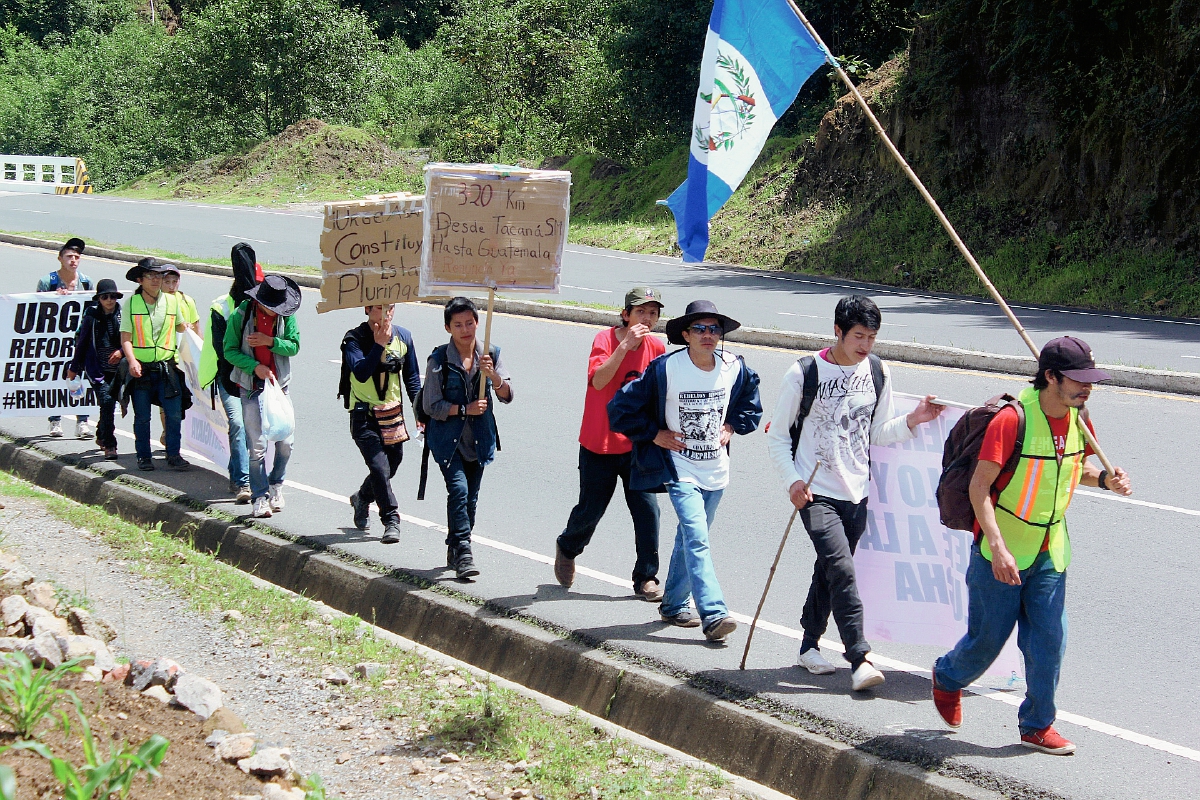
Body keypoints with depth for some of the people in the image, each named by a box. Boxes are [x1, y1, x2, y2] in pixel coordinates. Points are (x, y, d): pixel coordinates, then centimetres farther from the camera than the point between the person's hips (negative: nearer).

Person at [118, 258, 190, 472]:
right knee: (142, 417, 4)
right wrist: (132, 360, -18)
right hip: (140, 368, -2)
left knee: (174, 414, -5)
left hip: (167, 366, 2)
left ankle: (173, 455, 7)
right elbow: (126, 337, -4)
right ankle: (143, 456, 17)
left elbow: (179, 327, 24)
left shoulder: (172, 301, 6)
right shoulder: (131, 303, -1)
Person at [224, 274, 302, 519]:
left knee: (286, 440, -1)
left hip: (279, 384, 2)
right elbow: (230, 351, -4)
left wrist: (270, 341, -17)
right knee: (257, 445, -4)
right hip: (251, 387, -2)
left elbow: (294, 346, -2)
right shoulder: (241, 315, -8)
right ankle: (260, 496, 5)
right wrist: (255, 366, -17)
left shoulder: (286, 315, -1)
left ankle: (276, 484, 24)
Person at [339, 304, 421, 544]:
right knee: (379, 468, -16)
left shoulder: (403, 336, 3)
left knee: (390, 467, 12)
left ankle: (362, 498, 41)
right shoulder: (354, 339, -11)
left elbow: (412, 378, 12)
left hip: (393, 414, 5)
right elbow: (361, 373, -27)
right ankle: (391, 520, -6)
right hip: (364, 416, -5)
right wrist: (379, 345, -28)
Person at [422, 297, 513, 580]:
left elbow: (507, 395, -6)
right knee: (458, 488, -19)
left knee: (470, 499, 9)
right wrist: (464, 409, -17)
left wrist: (492, 375, -23)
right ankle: (463, 554, -17)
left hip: (479, 440, 4)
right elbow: (431, 406, -8)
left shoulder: (490, 355, 1)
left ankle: (454, 551, 26)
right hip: (447, 439, -4)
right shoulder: (439, 360, -9)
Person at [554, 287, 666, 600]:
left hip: (637, 446, 3)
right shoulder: (606, 339, -13)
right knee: (590, 510, 9)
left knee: (647, 509, -7)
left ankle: (646, 578, 6)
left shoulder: (656, 349, 0)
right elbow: (598, 380, -29)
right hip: (599, 445, -3)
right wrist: (626, 345, -34)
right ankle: (567, 548, 41)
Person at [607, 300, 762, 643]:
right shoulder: (665, 369, -16)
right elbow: (621, 408, -8)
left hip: (716, 471, 5)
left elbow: (750, 401, 21)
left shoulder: (735, 368, -2)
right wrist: (653, 435, -8)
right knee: (697, 539, -17)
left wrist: (732, 426, 6)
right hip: (680, 469, -5)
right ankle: (713, 614, -22)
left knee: (690, 538, 15)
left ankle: (673, 605, 30)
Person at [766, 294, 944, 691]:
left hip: (856, 493, 5)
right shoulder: (805, 373, -8)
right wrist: (792, 480, -12)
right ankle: (860, 658, -17)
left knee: (829, 570, 13)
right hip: (815, 492, -5)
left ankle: (809, 646, 29)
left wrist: (911, 420, -6)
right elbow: (778, 435, -1)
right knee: (842, 569, -17)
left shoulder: (878, 372, 5)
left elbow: (878, 433, 12)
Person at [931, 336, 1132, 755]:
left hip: (1050, 550, 5)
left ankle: (1037, 724, 16)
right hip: (1001, 549, -5)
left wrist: (1104, 479, -4)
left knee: (1049, 639, 1)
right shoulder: (1013, 419, -23)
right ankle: (948, 678, 37)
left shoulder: (1078, 418, -1)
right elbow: (979, 486, -24)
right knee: (988, 638, 6)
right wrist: (997, 547, -32)